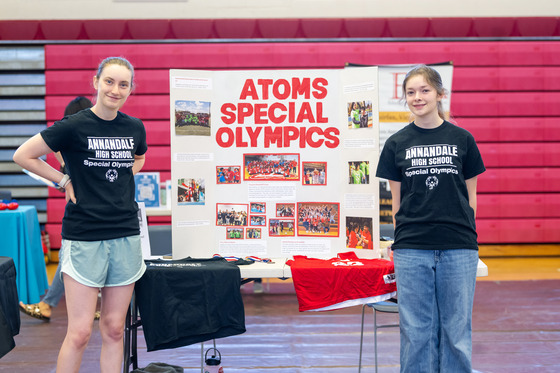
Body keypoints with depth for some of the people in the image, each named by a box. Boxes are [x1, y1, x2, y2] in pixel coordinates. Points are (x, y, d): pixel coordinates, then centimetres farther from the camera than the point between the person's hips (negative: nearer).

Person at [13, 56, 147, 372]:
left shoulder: (135, 127, 6)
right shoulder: (74, 126, -8)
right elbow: (23, 156, -2)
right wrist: (65, 181, -4)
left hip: (126, 236, 4)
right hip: (84, 238, -4)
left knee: (114, 330, 9)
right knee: (80, 333, -4)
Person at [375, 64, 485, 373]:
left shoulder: (462, 140, 5)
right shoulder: (397, 144, 6)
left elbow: (470, 196, 9)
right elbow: (396, 200, 8)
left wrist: (465, 235, 3)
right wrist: (401, 241, 3)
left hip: (458, 248, 0)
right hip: (412, 250, 0)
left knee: (457, 329, 5)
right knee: (417, 330, 5)